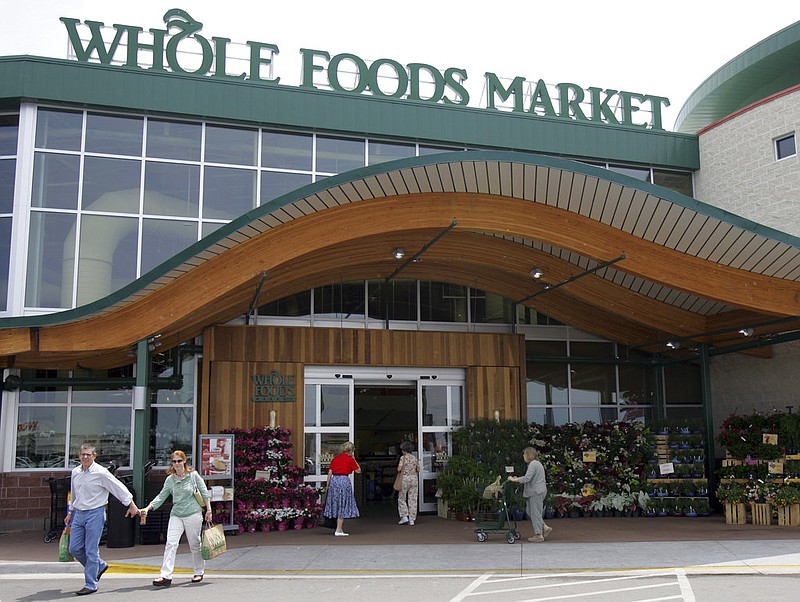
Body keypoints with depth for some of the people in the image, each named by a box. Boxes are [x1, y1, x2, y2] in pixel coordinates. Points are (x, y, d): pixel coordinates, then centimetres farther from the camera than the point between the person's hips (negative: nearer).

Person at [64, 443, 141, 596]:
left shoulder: (101, 473, -11)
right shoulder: (75, 472, 8)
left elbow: (119, 487, -7)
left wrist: (132, 505, -6)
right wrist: (70, 513, 29)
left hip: (95, 513, -6)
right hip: (79, 514, 7)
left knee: (91, 551, -5)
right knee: (74, 548, 5)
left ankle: (90, 585, 4)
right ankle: (100, 565, 27)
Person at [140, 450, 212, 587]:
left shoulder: (193, 475, -1)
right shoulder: (170, 479, 6)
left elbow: (205, 493, 3)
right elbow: (161, 496, 6)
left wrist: (208, 510, 1)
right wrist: (148, 507, -7)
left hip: (193, 514, -2)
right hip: (176, 515, 2)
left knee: (195, 544, 7)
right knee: (170, 543, -12)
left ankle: (199, 572, 24)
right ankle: (166, 576, -15)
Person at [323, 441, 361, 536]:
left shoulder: (335, 459, 12)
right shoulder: (350, 460, -1)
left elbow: (330, 473, 8)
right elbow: (358, 471, 9)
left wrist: (328, 485, 13)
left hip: (334, 481, 5)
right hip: (344, 480, -5)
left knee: (336, 505, 14)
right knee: (343, 506, 2)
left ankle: (341, 528, 21)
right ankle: (338, 530, 0)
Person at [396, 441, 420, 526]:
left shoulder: (403, 458, -8)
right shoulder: (415, 458, 7)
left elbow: (399, 469, -14)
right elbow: (418, 470, 8)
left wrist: (399, 471, 7)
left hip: (404, 478, -4)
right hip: (414, 478, 5)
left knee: (401, 499, 9)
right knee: (413, 499, 6)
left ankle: (404, 517, 2)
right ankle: (412, 519, 6)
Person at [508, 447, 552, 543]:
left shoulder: (533, 464, -15)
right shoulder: (537, 463, 18)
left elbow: (527, 478, -24)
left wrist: (514, 479, -14)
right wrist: (517, 479, 17)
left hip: (536, 492, -10)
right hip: (538, 491, 10)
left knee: (535, 512, -3)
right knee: (530, 511, 15)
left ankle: (539, 535, 3)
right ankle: (545, 528, 15)